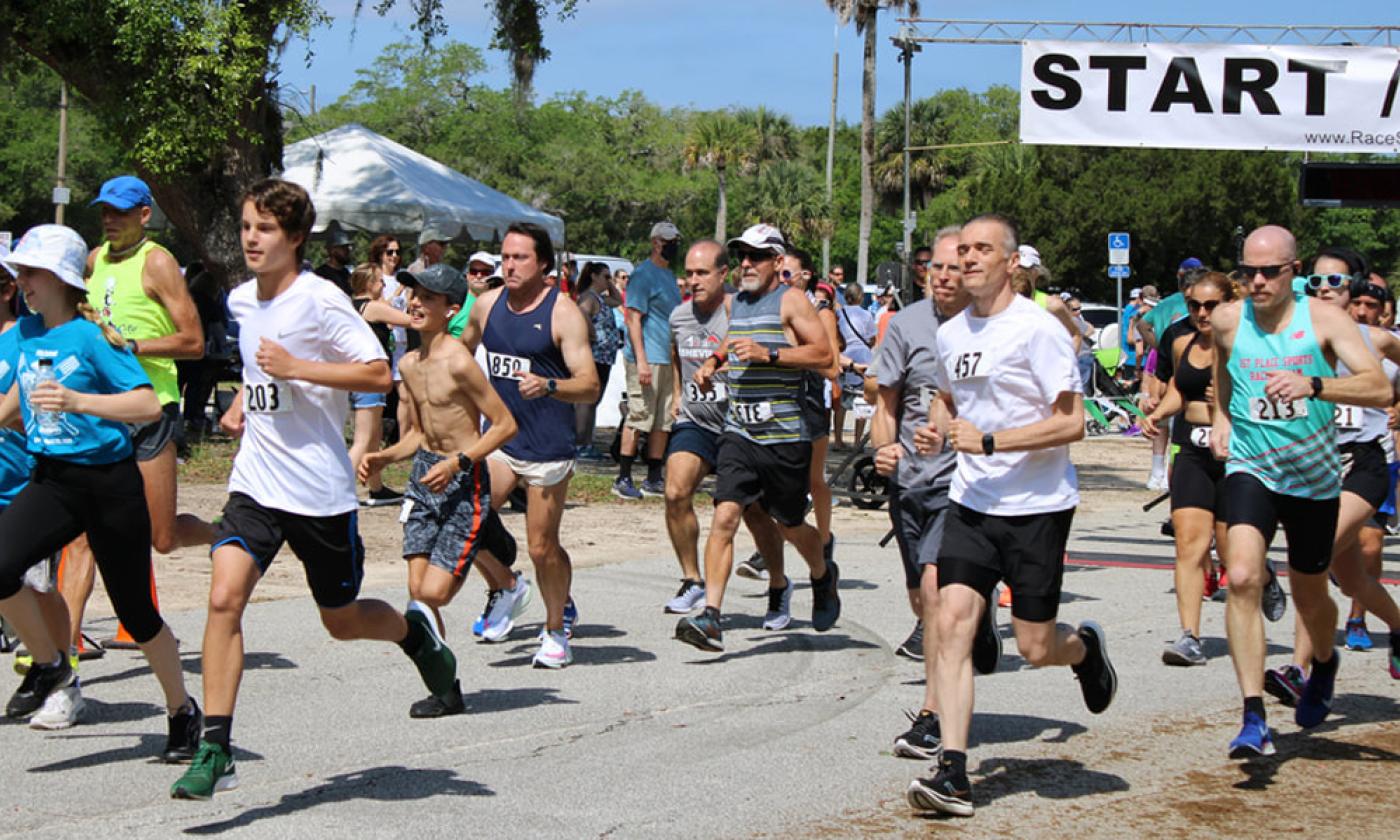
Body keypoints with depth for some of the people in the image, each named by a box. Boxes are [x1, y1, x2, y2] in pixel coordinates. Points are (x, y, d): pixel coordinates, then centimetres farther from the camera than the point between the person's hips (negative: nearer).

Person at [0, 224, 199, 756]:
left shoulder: (93, 337, -12)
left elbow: (149, 405, -21)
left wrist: (77, 401, -31)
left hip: (111, 482, -5)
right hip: (52, 479, 5)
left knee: (135, 611, 4)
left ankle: (182, 711, 27)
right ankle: (49, 666, 4)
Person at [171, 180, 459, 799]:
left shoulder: (320, 301, -12)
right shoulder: (241, 300, 9)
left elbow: (379, 374, -18)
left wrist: (295, 367, -23)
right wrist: (241, 405, 11)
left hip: (320, 487, -4)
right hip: (255, 482, 5)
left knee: (342, 622, 10)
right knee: (224, 597, -16)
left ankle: (415, 629, 44)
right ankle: (215, 751, -14)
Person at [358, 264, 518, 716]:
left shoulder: (458, 362, -16)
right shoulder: (410, 364, 8)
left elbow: (505, 424, -14)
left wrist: (456, 463, -20)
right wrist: (385, 457, 3)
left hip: (463, 480, -7)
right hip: (424, 474, 8)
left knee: (434, 593, -13)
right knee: (418, 592, 3)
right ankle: (444, 689, 15)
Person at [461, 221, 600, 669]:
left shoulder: (563, 313, -10)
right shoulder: (488, 305, 6)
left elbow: (590, 386, -17)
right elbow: (461, 350, 28)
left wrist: (549, 386, -34)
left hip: (547, 447, -5)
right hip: (498, 436, 5)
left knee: (543, 548, 0)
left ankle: (557, 628, 24)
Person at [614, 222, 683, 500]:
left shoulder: (669, 275, 19)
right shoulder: (643, 274, -8)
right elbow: (633, 319, -14)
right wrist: (641, 360, -21)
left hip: (670, 360, 9)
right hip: (649, 359, -9)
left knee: (664, 421, 9)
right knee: (639, 418, -8)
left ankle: (654, 479, 15)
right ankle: (623, 479, -4)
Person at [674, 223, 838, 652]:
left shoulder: (790, 300, -4)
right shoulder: (735, 303, 15)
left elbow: (824, 354, -13)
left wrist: (768, 353, -20)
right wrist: (712, 363, 14)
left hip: (785, 435, -4)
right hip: (738, 432, 4)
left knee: (791, 527, 11)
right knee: (724, 516, -13)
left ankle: (823, 576, 43)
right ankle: (710, 617, -19)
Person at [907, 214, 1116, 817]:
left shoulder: (1038, 329, -12)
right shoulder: (951, 334, 8)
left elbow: (1072, 423, -15)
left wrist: (989, 441, -20)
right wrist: (936, 432, 5)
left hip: (1037, 507, -5)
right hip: (971, 502, 5)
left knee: (1035, 648, 1)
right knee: (952, 624, -11)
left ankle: (1085, 648, 38)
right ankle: (953, 773, -12)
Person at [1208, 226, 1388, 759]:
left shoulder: (1324, 320, -12)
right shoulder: (1228, 321, -4)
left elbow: (1380, 389, -24)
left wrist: (1314, 385, -39)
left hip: (1314, 476, 0)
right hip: (1251, 469, 1)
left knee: (1309, 598, 15)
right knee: (1241, 578, -24)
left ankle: (1324, 665, 51)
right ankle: (1254, 720, -24)